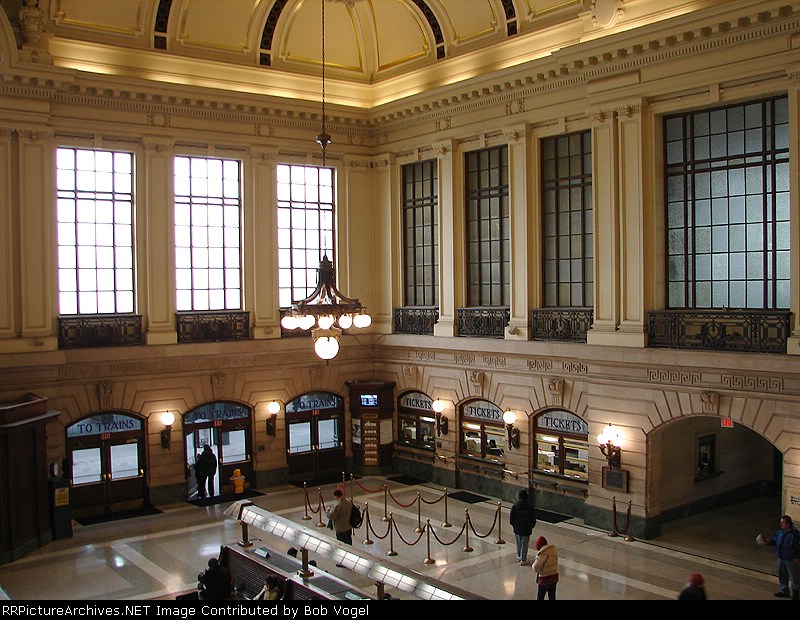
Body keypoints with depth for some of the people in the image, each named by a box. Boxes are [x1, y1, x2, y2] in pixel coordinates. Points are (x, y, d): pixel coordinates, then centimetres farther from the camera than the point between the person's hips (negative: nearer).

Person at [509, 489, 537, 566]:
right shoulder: (530, 506, -10)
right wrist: (531, 526, 13)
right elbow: (533, 519, -3)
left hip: (517, 528, 1)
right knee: (525, 544, 8)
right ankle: (523, 560, 10)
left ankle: (519, 556, 35)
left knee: (518, 543, 21)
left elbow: (511, 518, -6)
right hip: (527, 529, -1)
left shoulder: (515, 506, -12)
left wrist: (513, 525, 13)